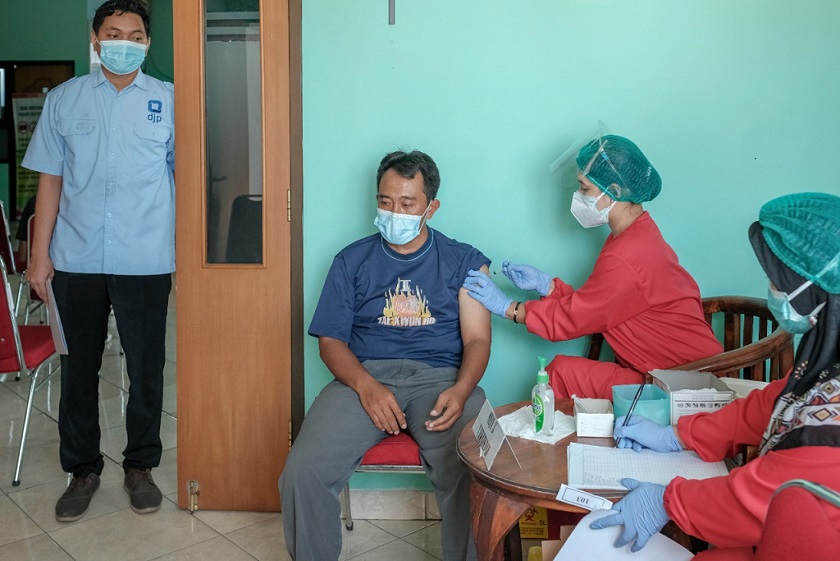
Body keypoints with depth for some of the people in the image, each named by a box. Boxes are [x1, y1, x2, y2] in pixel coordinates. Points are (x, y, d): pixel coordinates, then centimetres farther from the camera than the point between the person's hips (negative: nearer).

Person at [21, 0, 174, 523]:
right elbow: (51, 179, 8)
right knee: (79, 368, 10)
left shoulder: (169, 101, 4)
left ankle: (140, 466, 25)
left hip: (146, 262, -1)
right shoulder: (65, 99, 7)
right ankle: (83, 469, 26)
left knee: (146, 368, 7)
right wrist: (40, 254, 3)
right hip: (77, 260, 2)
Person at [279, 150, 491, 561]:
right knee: (303, 470, -22)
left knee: (474, 473, -30)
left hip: (440, 378, -1)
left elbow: (476, 338, 4)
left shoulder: (464, 261, 12)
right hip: (365, 377, 2)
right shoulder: (352, 261, 14)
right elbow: (330, 339, 9)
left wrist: (460, 390, -18)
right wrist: (366, 386, -11)